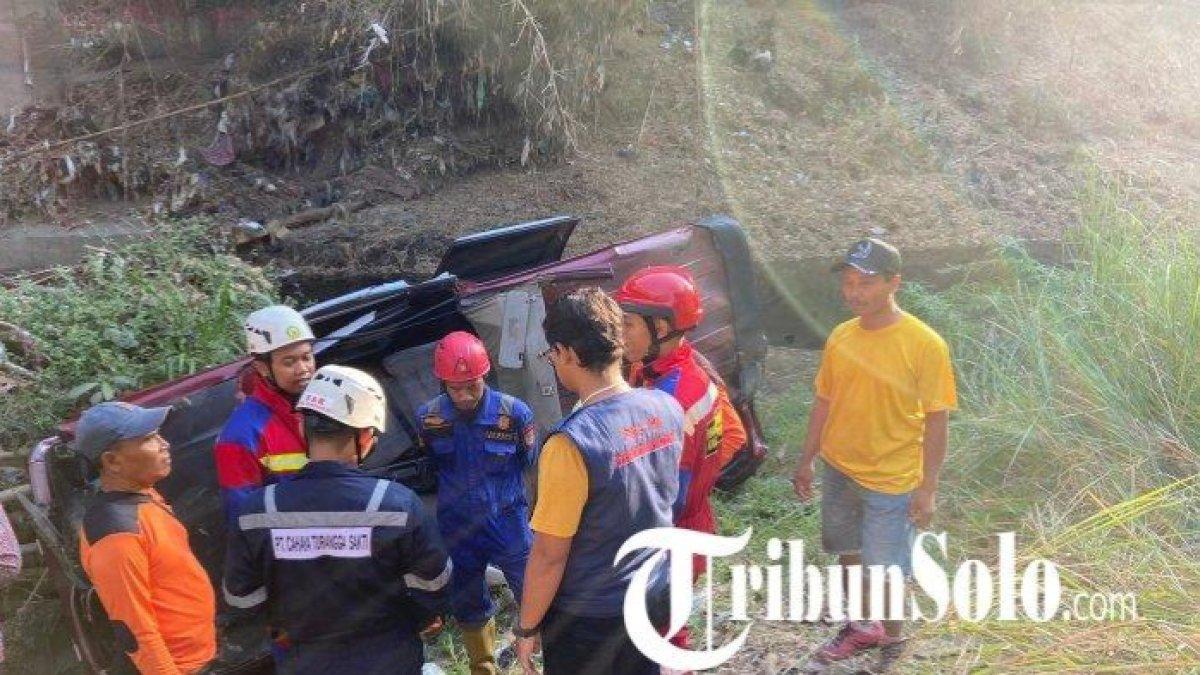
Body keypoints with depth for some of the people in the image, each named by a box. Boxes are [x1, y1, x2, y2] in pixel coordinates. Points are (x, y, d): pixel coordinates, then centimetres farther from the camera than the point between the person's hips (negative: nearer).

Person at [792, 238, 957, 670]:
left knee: (885, 571, 6)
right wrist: (807, 461, 11)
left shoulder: (924, 344, -18)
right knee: (851, 556, 20)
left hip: (891, 482, -5)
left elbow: (936, 420, -14)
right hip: (838, 471, 5)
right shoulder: (839, 337, -2)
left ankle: (892, 644, 32)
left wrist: (928, 487, -14)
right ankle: (862, 627, 43)